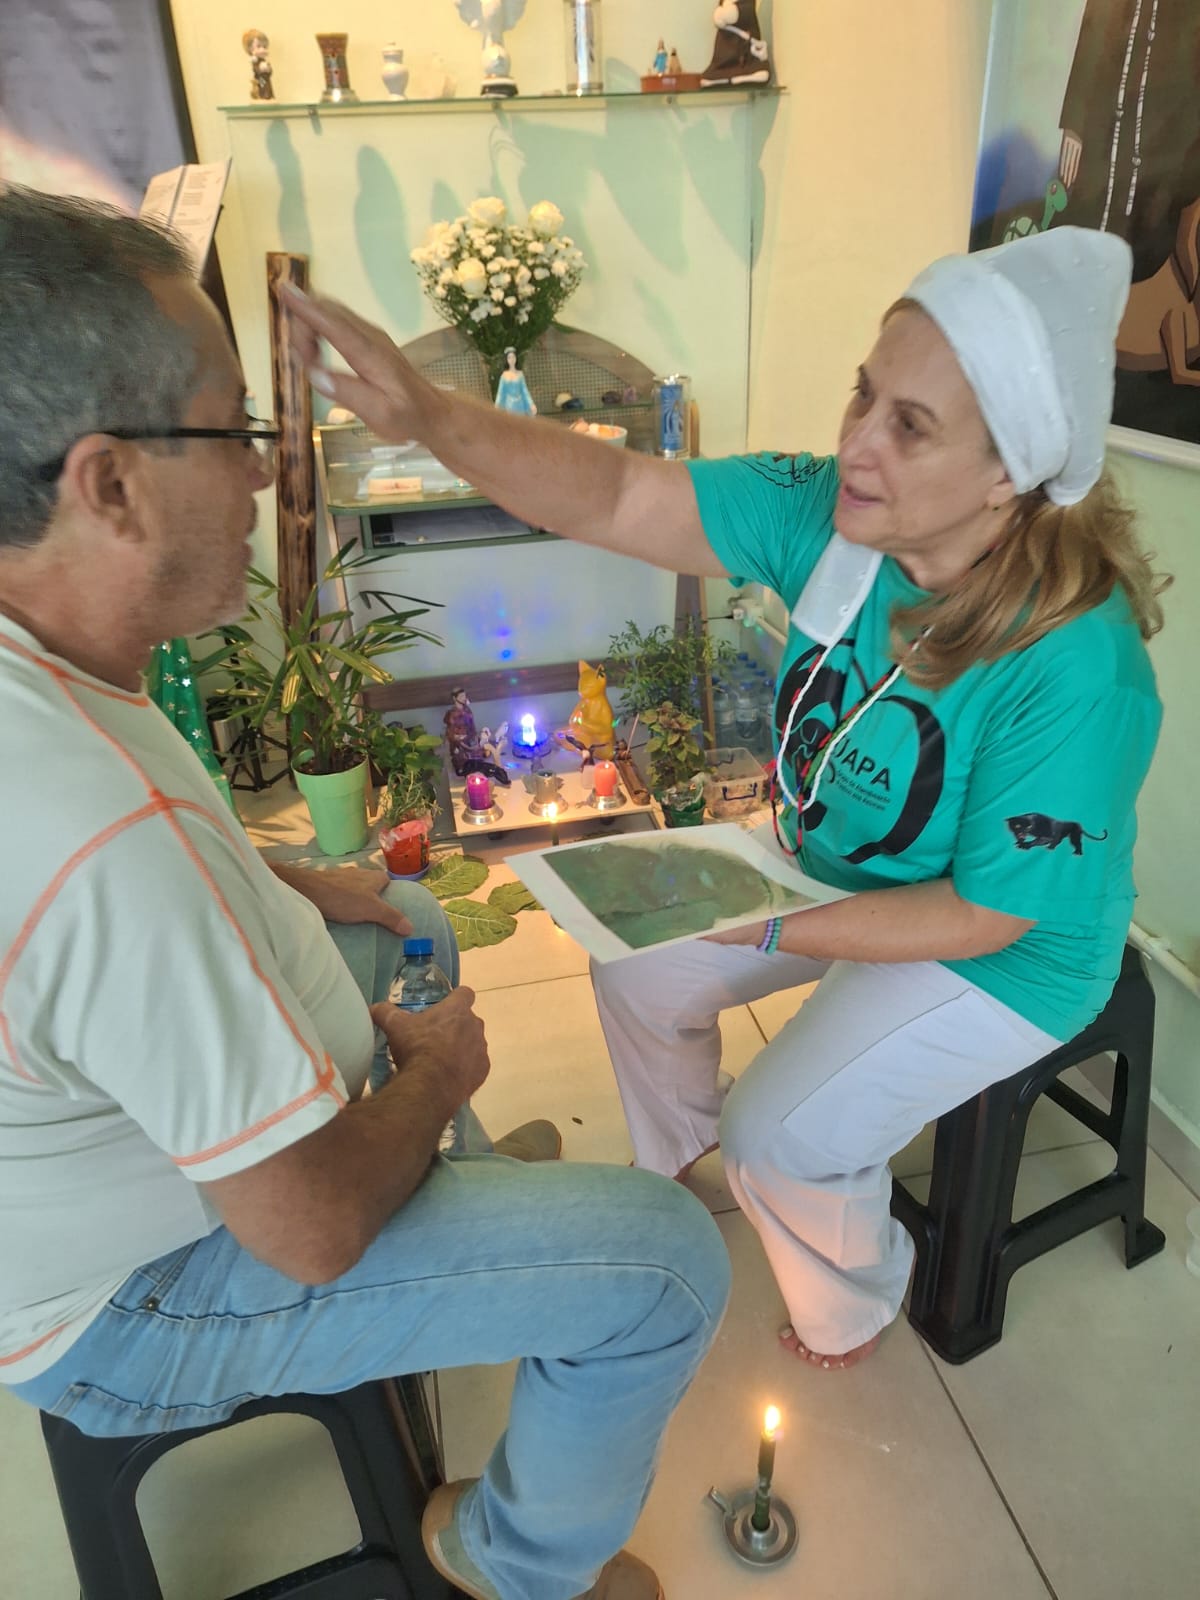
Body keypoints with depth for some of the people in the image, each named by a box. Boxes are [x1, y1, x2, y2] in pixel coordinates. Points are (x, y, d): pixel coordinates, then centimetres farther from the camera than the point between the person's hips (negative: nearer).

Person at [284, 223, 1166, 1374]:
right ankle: (673, 1163, 38)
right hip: (837, 871, 6)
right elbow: (613, 499, -27)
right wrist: (428, 416, -42)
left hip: (1006, 954, -6)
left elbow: (983, 917, -26)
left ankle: (852, 1312, 23)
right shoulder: (826, 514, -19)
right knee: (637, 964, 6)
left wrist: (765, 930, -26)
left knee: (782, 1136, -16)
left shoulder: (1077, 674, -35)